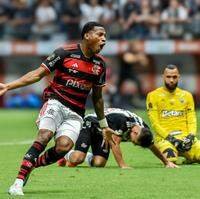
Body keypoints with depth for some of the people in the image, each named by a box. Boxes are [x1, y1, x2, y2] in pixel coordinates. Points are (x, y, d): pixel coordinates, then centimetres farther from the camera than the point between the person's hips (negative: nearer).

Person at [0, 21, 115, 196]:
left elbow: (97, 97, 21)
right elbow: (38, 74, -5)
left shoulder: (100, 64, 9)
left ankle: (31, 165, -2)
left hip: (76, 113, 3)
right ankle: (18, 182, -26)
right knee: (44, 136, -28)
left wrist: (104, 126, 26)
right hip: (56, 102, -3)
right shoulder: (65, 53, -6)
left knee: (63, 146, -24)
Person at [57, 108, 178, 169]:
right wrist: (123, 165, -37)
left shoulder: (143, 129, -15)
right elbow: (115, 144, -36)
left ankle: (90, 158, 19)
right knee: (77, 159, -23)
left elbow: (152, 147, 3)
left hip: (102, 133, 6)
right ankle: (69, 156, 13)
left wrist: (167, 162, 7)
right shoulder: (121, 120, -38)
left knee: (99, 163, -17)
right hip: (91, 124, -6)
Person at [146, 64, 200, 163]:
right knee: (170, 159, -34)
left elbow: (191, 120, 11)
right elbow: (154, 122, -3)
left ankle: (189, 157, 13)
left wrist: (190, 136, -9)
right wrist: (169, 137, -14)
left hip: (185, 136, 3)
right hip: (164, 137, -3)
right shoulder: (153, 96, 4)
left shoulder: (187, 95, 15)